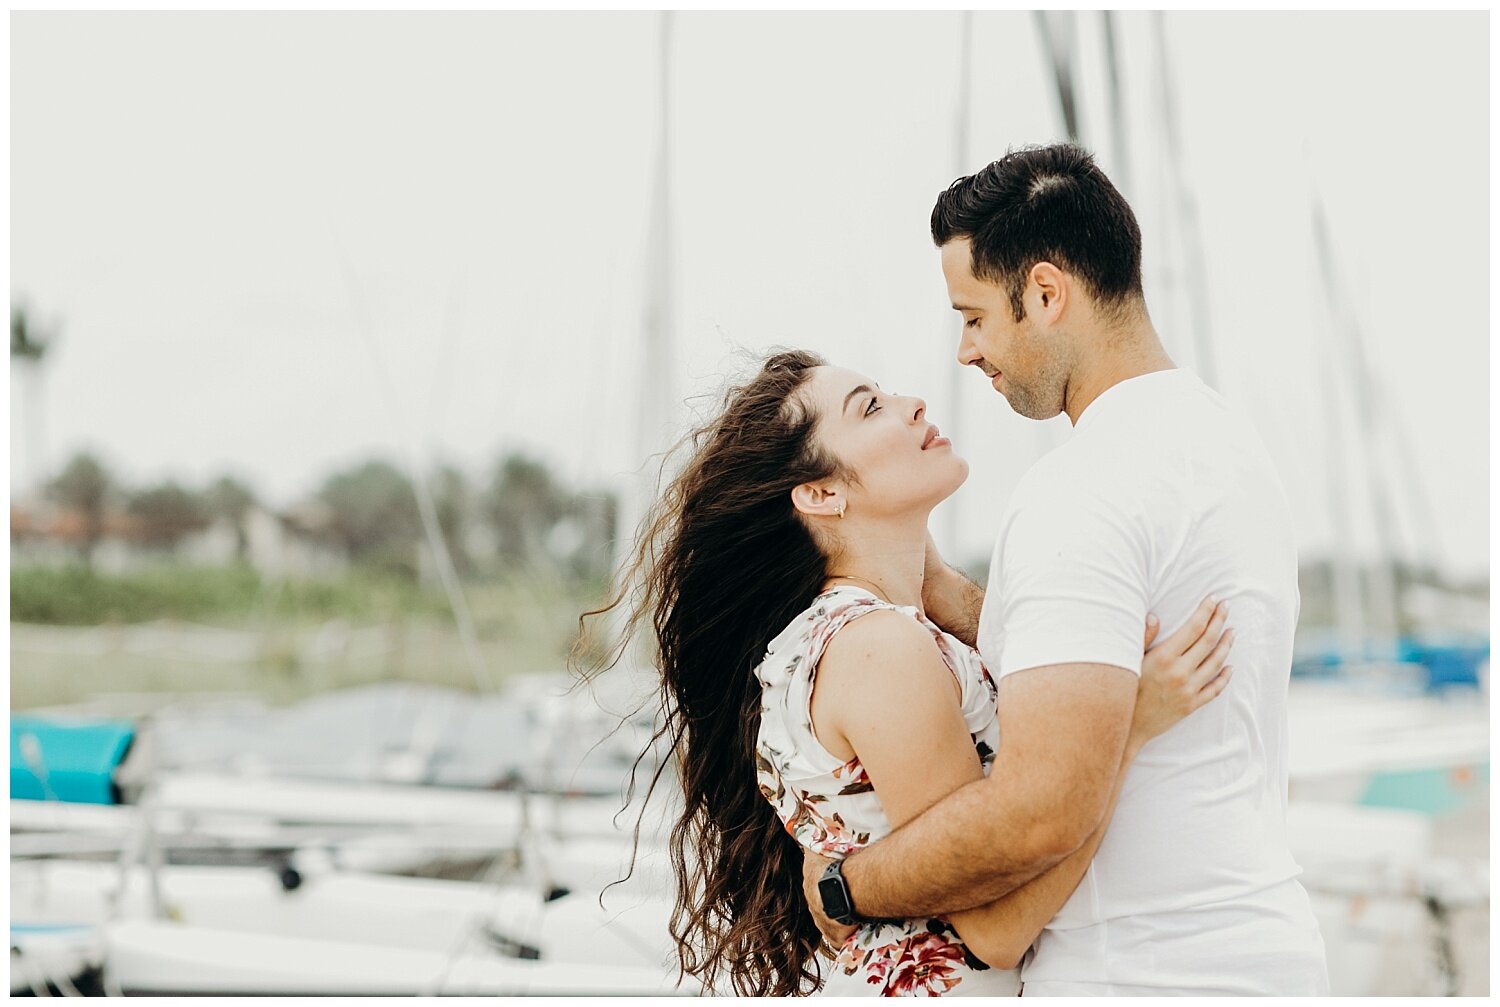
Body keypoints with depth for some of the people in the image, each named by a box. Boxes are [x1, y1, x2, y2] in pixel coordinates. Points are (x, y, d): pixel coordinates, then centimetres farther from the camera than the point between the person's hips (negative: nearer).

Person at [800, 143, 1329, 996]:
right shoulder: (1227, 438, 11)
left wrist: (846, 888, -14)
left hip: (1144, 980, -9)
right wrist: (936, 588, 12)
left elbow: (1044, 812, -28)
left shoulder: (1085, 493, -19)